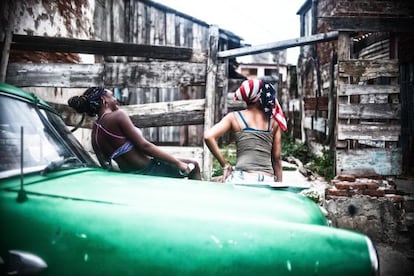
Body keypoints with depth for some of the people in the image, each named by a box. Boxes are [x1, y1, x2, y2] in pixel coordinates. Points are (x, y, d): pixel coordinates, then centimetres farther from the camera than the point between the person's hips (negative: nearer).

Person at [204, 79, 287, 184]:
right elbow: (276, 159, 12)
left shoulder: (234, 117, 8)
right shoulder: (274, 121, 12)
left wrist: (225, 165, 1)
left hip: (242, 178, -2)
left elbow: (208, 136, -5)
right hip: (268, 180, 2)